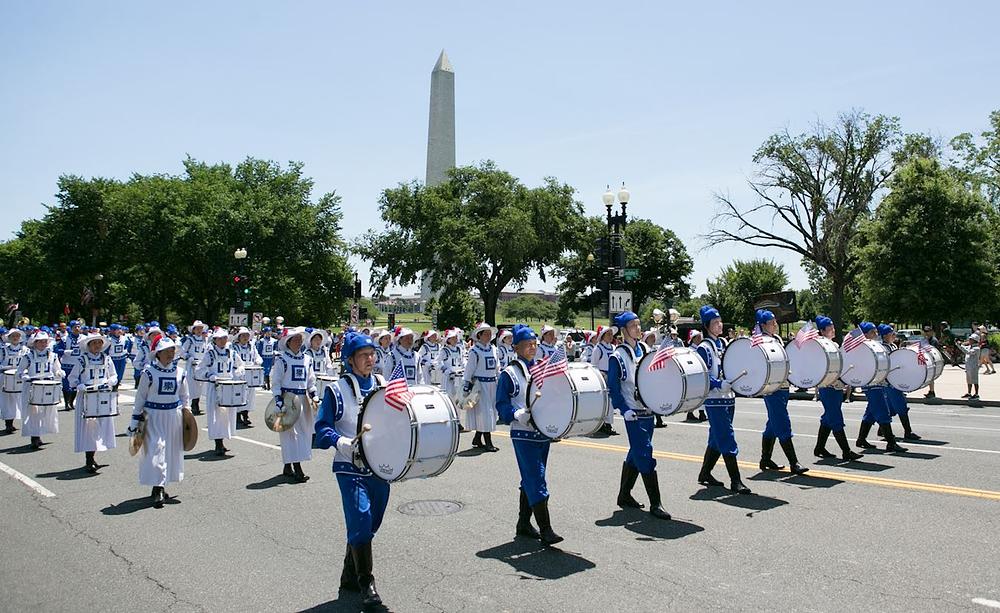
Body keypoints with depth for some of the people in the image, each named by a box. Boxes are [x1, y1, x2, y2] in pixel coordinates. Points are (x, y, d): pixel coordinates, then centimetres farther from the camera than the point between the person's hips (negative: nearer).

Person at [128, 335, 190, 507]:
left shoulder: (179, 373, 3)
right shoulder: (149, 372, -8)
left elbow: (185, 396, 13)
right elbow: (140, 397, -3)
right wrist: (134, 421, -2)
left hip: (174, 416, 4)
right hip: (154, 416, -4)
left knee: (172, 450, 9)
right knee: (156, 449, -10)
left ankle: (160, 486, 24)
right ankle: (157, 489, -6)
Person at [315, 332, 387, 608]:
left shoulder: (384, 384, 7)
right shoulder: (337, 390, -6)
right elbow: (322, 429, -9)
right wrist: (341, 442, -26)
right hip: (351, 468, -5)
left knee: (370, 525, 12)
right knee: (360, 523, -12)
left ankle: (350, 578, 30)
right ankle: (366, 584, 2)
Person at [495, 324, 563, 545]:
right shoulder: (509, 373, -5)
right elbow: (501, 404, -7)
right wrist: (519, 415, -22)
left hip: (543, 432, 6)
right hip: (523, 435, -6)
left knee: (531, 480, 13)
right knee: (536, 481, -9)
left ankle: (524, 524, 24)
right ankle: (545, 530, -7)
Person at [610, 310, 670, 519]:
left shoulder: (644, 349, 10)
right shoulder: (618, 356, -9)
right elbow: (613, 387, -9)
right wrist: (624, 409, -17)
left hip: (648, 409, 7)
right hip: (633, 413, -7)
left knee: (636, 455, 13)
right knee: (645, 456, -7)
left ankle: (624, 495, 25)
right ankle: (655, 504, -2)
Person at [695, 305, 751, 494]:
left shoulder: (723, 344, 14)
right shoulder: (704, 348, -10)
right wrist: (719, 384, -27)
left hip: (728, 398, 8)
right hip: (715, 400, -8)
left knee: (717, 439, 13)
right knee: (727, 440, -8)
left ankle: (705, 474, 24)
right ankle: (735, 482, -5)